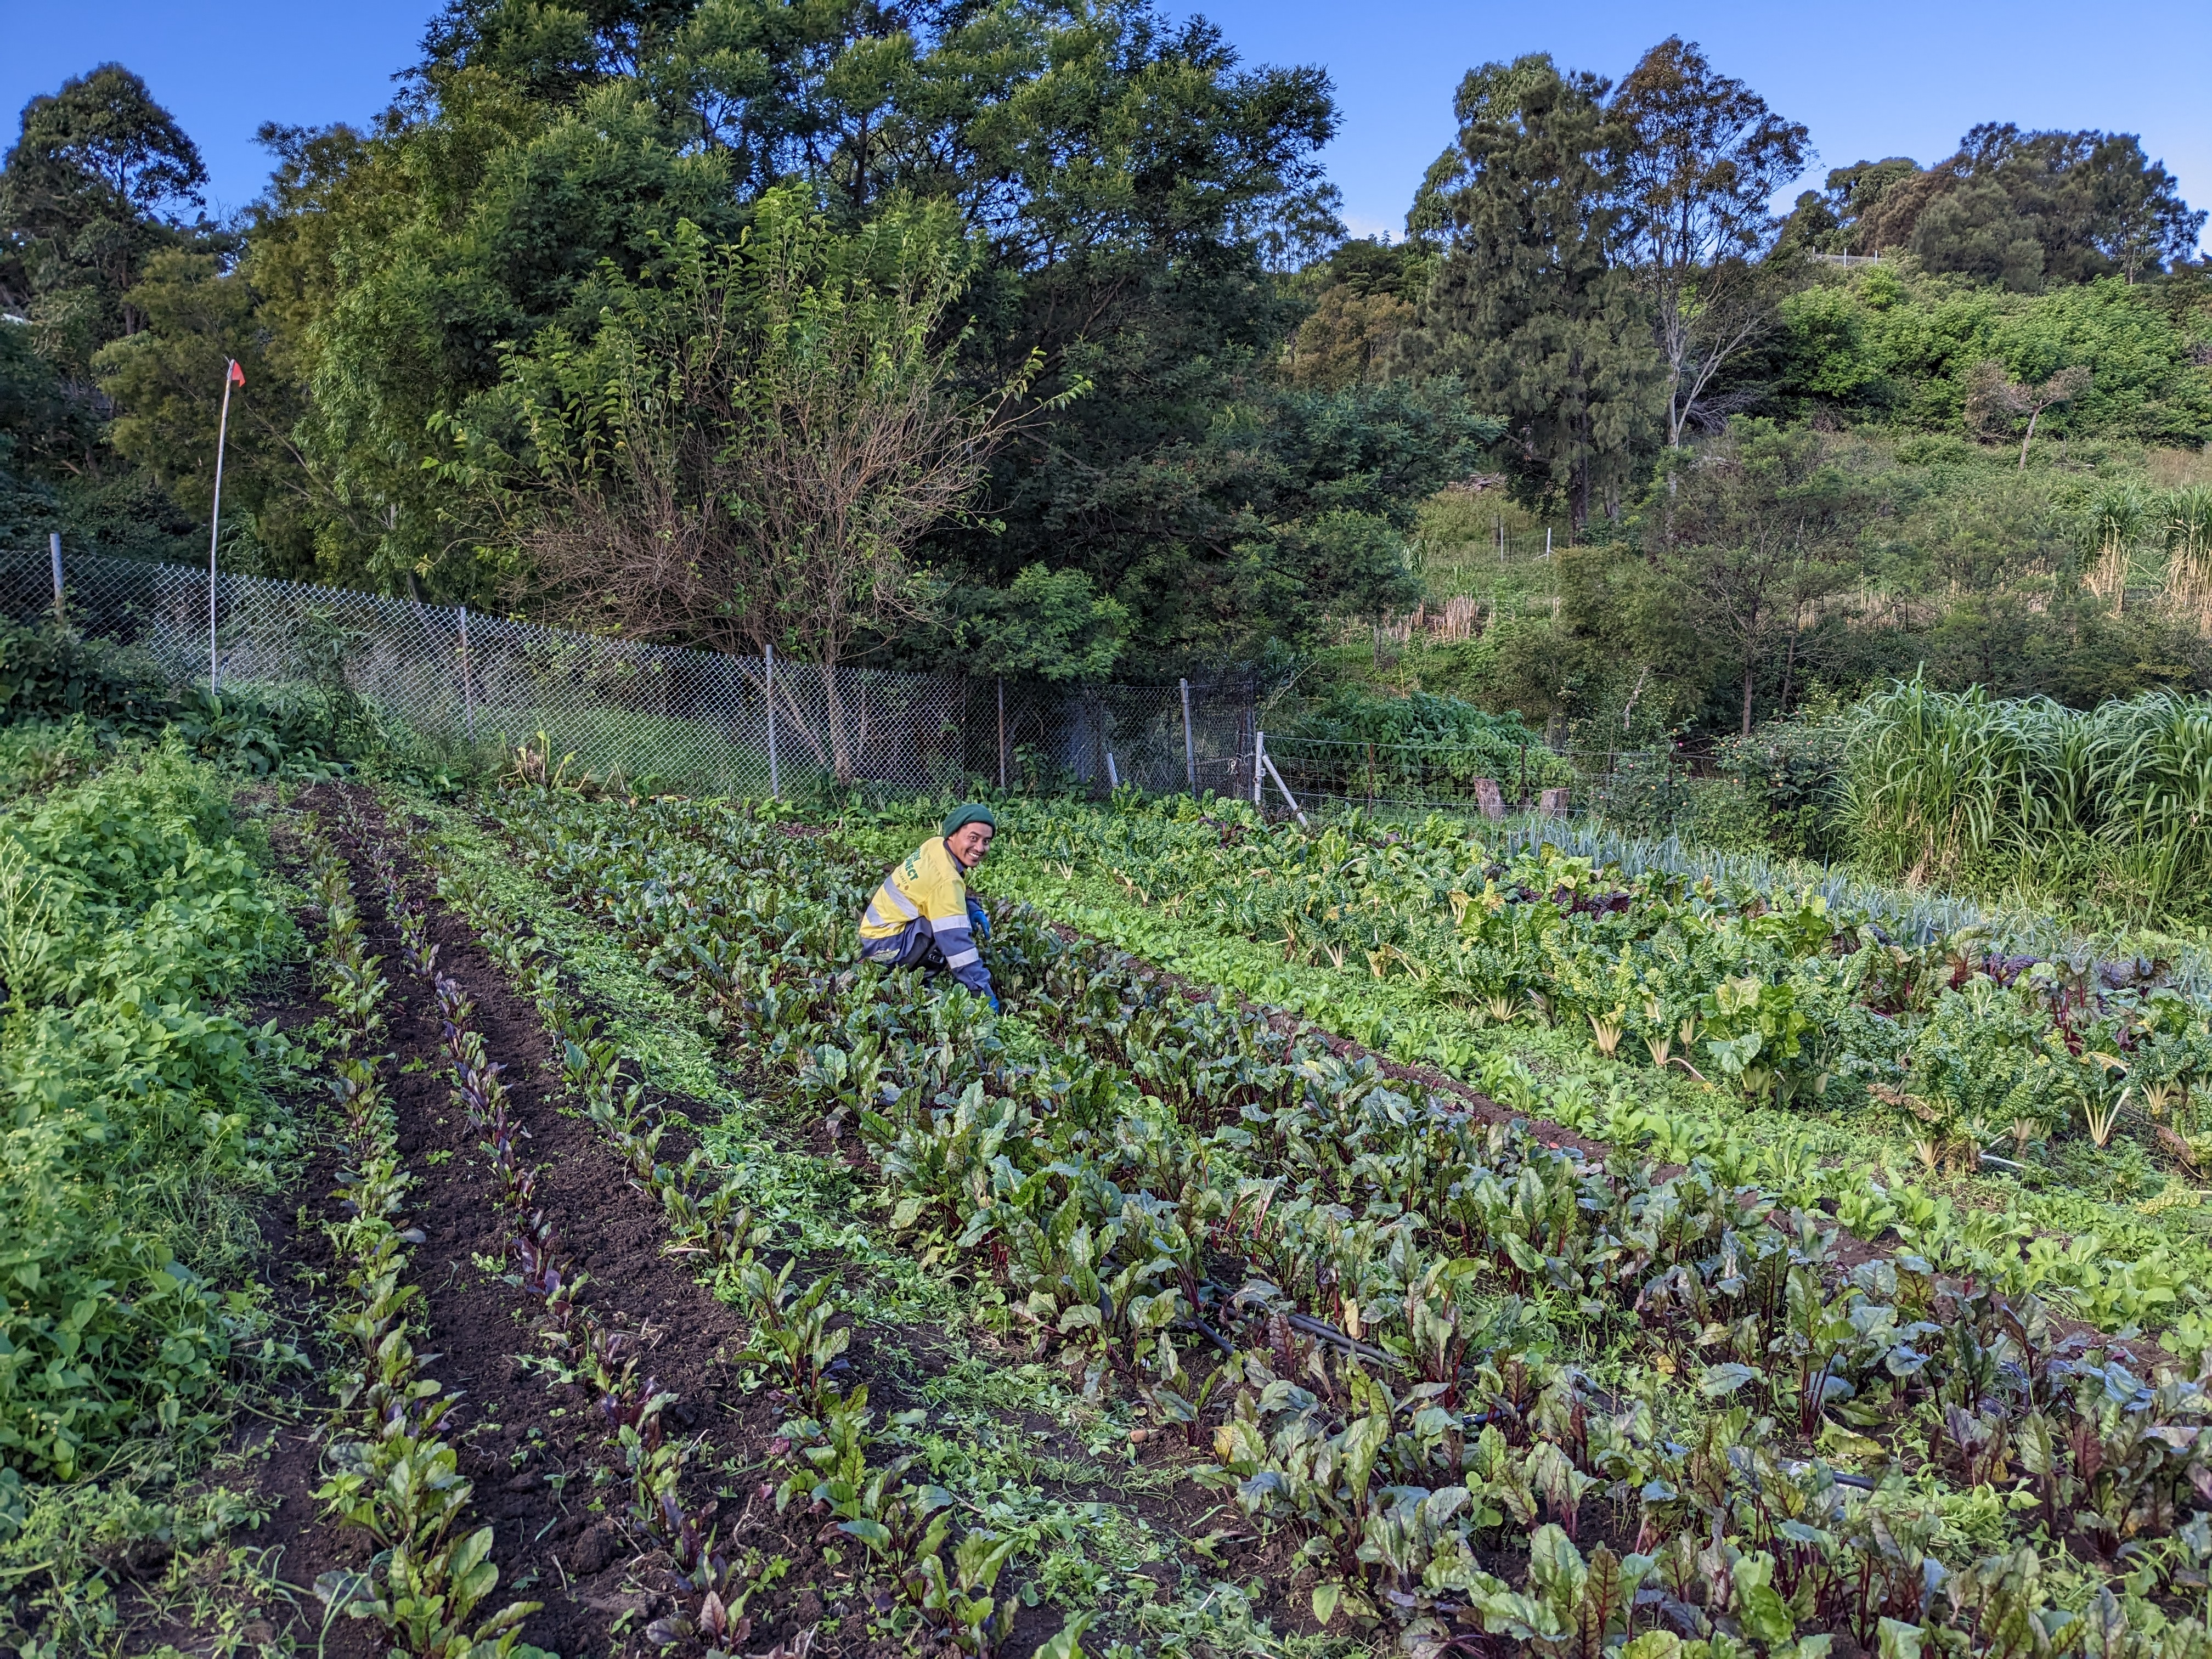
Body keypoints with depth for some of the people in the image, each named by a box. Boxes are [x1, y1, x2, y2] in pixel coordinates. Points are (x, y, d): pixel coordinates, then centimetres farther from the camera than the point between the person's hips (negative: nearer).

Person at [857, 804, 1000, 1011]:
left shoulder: (936, 844, -2)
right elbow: (957, 941, -29)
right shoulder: (946, 881, -27)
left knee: (964, 912, 9)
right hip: (885, 946, -9)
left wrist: (974, 909, -3)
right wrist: (985, 993, -25)